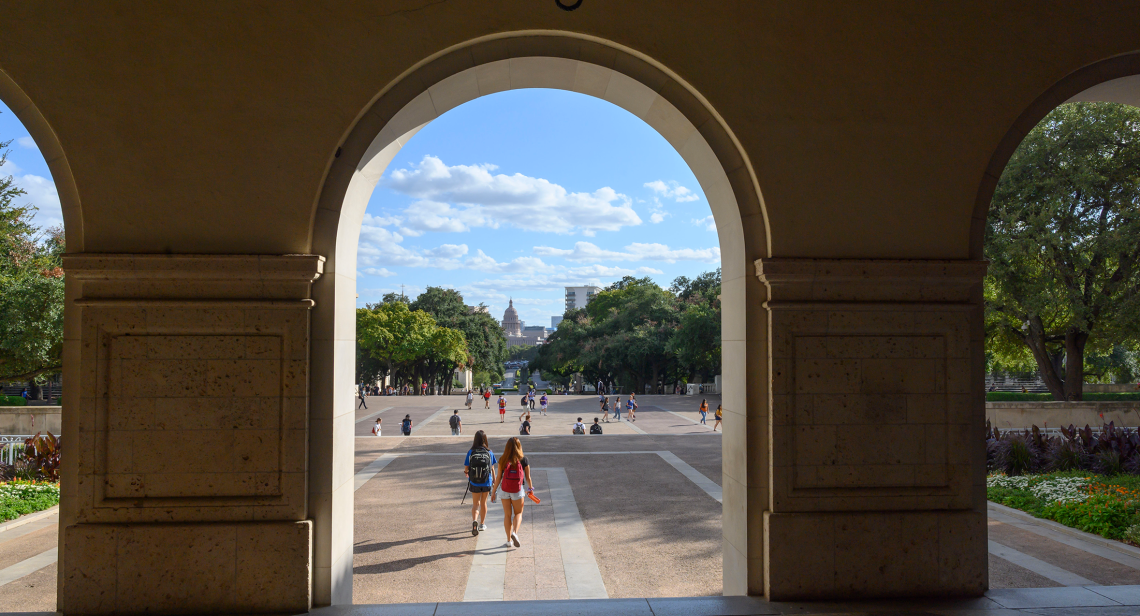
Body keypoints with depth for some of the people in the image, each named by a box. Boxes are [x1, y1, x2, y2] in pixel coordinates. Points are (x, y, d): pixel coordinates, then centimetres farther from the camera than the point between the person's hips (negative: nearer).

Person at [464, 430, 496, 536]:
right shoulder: (489, 453, -8)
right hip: (486, 483, 0)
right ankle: (482, 524, 29)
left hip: (474, 483, 0)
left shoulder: (471, 452, -9)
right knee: (483, 503, 19)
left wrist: (466, 473, 19)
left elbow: (466, 468, -4)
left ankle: (474, 521, -14)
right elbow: (492, 468, -1)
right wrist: (494, 480, 14)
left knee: (475, 504, 11)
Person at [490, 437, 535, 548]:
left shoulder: (503, 460, -5)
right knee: (518, 513, 16)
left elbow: (498, 477, -2)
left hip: (504, 490, 1)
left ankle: (509, 540, 16)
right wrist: (530, 488, 19)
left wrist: (493, 491, 7)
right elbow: (528, 477, 2)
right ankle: (515, 532, -9)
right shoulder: (523, 460, -6)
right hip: (517, 490, -1)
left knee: (507, 515, 12)